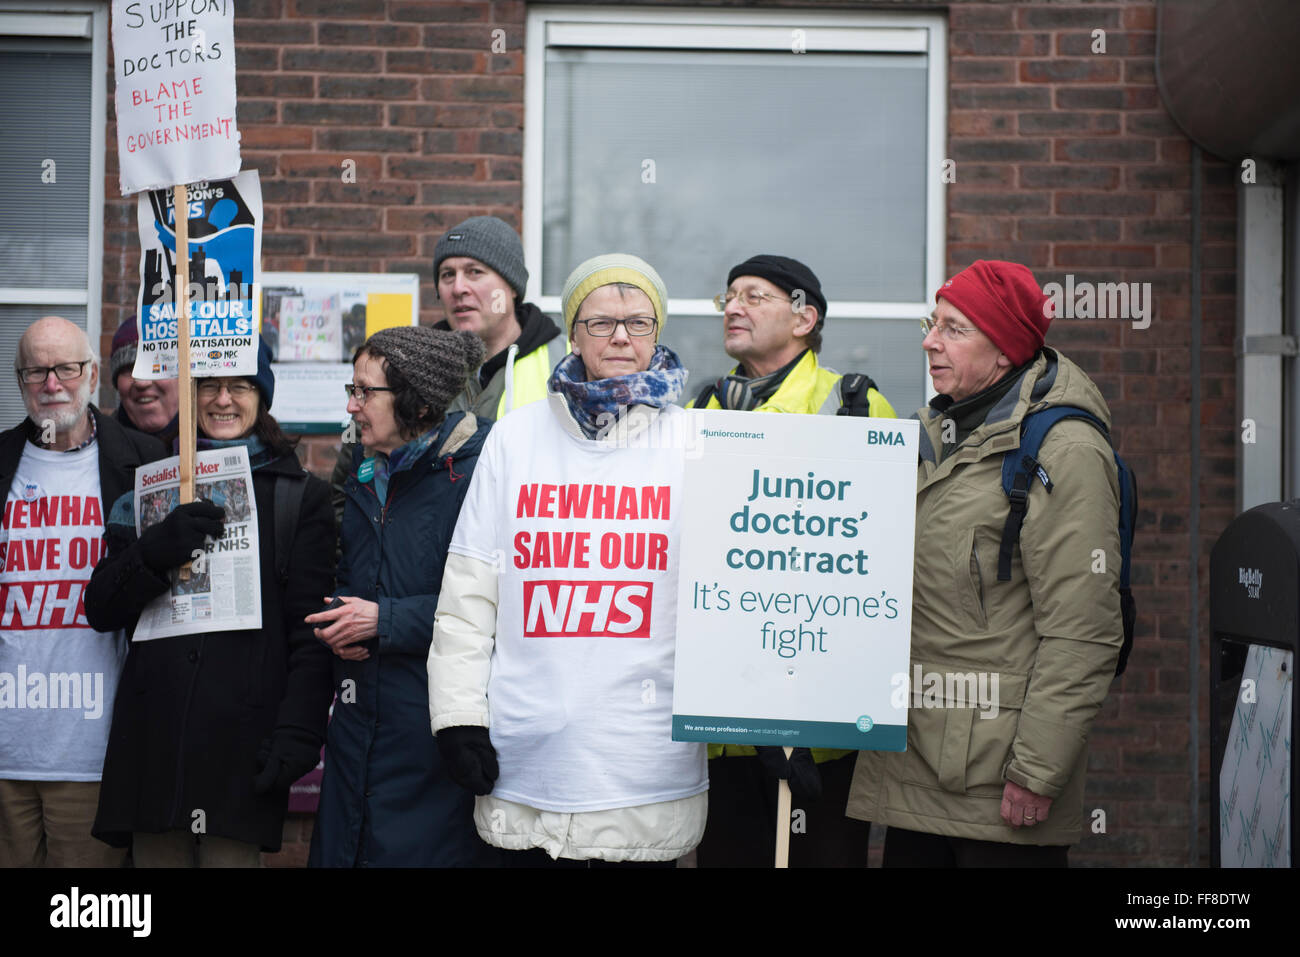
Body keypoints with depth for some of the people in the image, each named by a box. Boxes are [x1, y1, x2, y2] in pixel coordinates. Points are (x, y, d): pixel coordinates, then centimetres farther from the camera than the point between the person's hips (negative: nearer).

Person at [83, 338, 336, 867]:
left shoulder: (300, 496, 6)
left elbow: (311, 632, 0)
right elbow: (101, 609, 9)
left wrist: (297, 734, -12)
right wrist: (159, 550, -10)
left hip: (243, 738, -3)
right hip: (153, 736, 3)